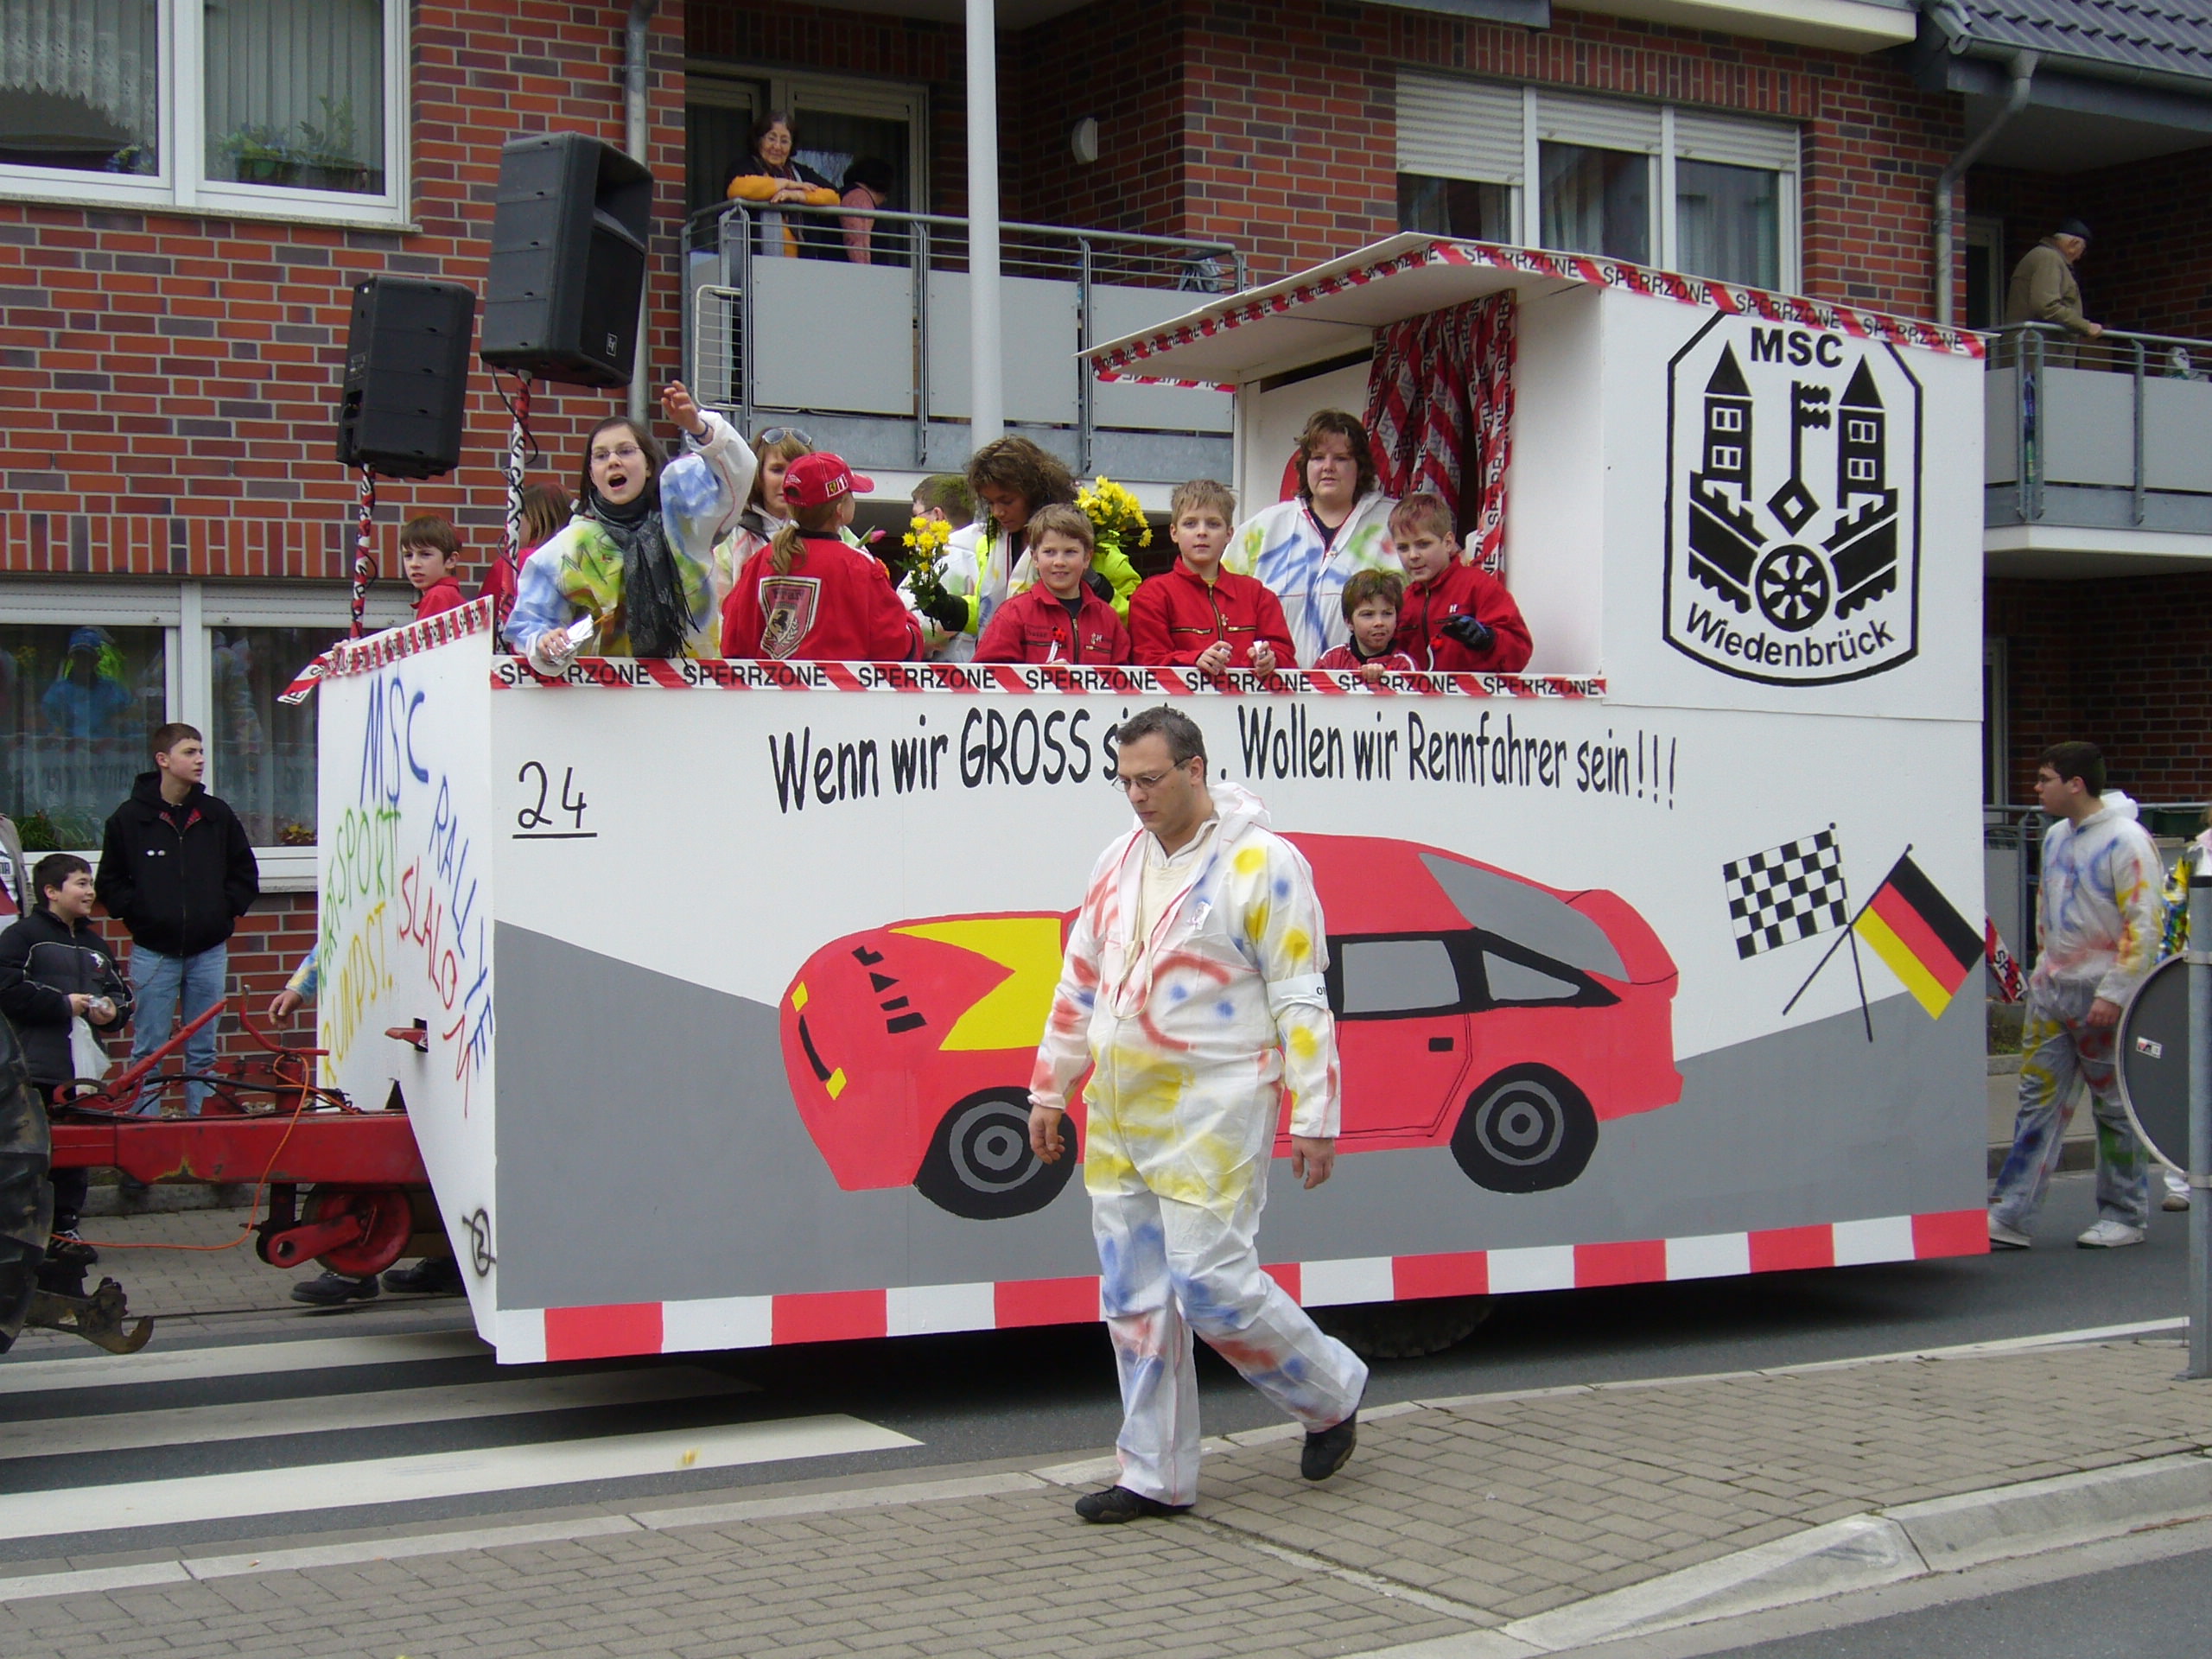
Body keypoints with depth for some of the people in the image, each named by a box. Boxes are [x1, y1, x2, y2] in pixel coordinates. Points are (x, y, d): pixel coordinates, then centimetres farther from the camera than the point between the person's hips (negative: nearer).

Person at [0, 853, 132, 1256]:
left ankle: (64, 1227, 16)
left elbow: (119, 993, 23)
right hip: (38, 1070, -7)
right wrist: (63, 1004, -12)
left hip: (84, 1070, 7)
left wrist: (112, 1011, 0)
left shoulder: (93, 945, 20)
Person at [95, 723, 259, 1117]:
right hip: (153, 952, -2)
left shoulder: (218, 815, 6)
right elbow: (109, 882, 6)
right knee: (148, 1050, 0)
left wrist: (226, 910, 2)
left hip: (208, 951, 2)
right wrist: (137, 912, -6)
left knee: (203, 1051, 8)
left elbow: (245, 874, 15)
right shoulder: (129, 818, -1)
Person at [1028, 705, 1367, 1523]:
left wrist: (1313, 1119, -13)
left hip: (1212, 1111, -7)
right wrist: (1049, 1091, 18)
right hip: (1117, 1117, 7)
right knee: (1134, 1295, 8)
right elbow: (1080, 984, 19)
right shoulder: (1120, 862, 12)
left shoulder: (1263, 863, -8)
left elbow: (1301, 1003, -9)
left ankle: (1331, 1394, 15)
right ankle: (1156, 1476, 17)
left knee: (1210, 1281, -10)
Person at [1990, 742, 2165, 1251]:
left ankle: (2124, 1217, 15)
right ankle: (2011, 1217, 2)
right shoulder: (2055, 837, 12)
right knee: (2037, 1099, 4)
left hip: (2103, 997, -7)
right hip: (2051, 990, 7)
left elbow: (2145, 924, -16)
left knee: (2116, 1108, 3)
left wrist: (2115, 992, -19)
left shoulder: (2126, 841, -13)